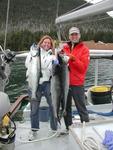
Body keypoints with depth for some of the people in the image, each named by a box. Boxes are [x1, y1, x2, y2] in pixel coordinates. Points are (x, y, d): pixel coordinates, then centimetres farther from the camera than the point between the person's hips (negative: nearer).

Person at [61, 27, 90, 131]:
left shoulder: (84, 49, -1)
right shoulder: (64, 47, 10)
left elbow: (83, 67, -10)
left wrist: (73, 58, -20)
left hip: (77, 84, -4)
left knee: (81, 108, 1)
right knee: (66, 107, 14)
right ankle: (68, 128, 29)